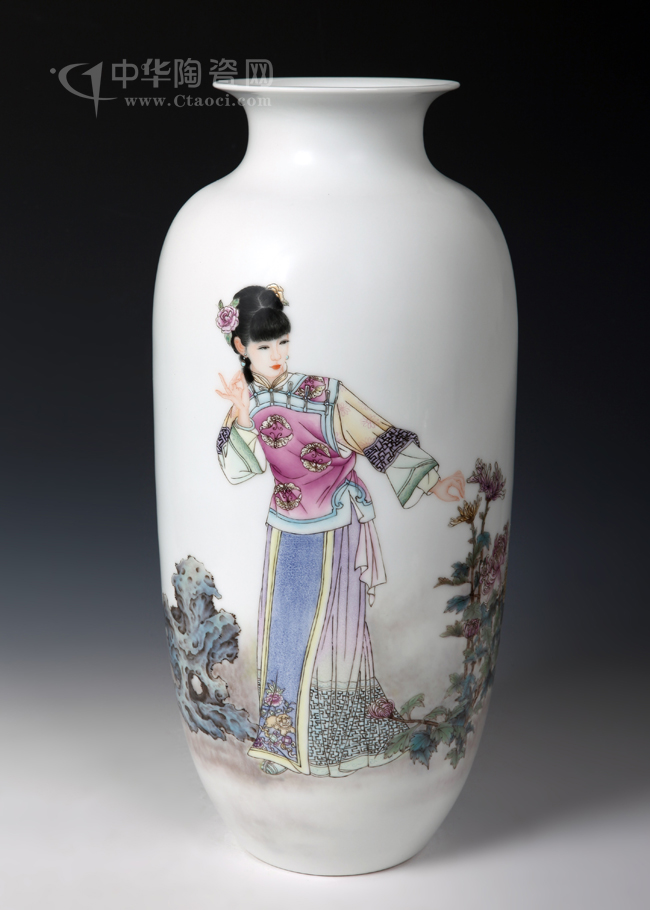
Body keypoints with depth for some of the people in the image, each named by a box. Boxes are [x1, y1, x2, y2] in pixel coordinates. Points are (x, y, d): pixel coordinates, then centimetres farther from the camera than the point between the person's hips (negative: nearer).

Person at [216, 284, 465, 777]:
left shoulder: (323, 393, -14)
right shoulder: (243, 400, -1)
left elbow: (381, 439, -15)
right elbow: (236, 470, -9)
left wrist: (432, 481, -23)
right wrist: (243, 417, -24)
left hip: (337, 531, -4)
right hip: (287, 532, 4)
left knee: (335, 630, 2)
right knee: (284, 629, 9)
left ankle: (339, 736, 16)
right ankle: (285, 734, 24)